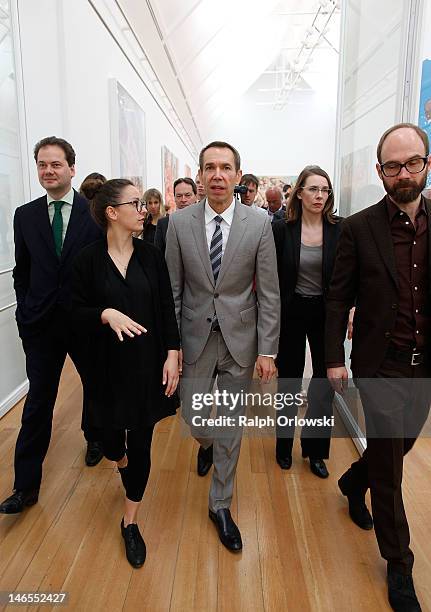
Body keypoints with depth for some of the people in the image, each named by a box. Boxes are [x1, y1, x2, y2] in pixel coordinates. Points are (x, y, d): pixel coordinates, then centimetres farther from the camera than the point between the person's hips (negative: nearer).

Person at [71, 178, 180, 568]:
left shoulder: (151, 256, -1)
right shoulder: (89, 260, -5)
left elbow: (167, 309, 0)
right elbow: (78, 314, -4)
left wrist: (172, 355, -5)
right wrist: (106, 313, -23)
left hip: (148, 364, 1)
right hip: (108, 368, 0)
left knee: (141, 444, 7)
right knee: (112, 442, 10)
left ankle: (130, 522, 29)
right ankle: (124, 466, 51)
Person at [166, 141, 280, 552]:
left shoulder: (259, 225, -6)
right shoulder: (180, 223, -3)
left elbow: (268, 292, -5)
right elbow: (172, 288, 0)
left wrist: (267, 349, -7)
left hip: (240, 339, 0)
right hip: (195, 337, 1)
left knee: (231, 424, 10)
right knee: (194, 417, 10)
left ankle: (220, 505, 31)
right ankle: (207, 445, 50)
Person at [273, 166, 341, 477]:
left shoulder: (340, 229, -4)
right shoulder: (281, 228, -7)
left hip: (326, 313, 1)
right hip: (291, 312, -1)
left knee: (325, 380, 9)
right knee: (289, 379, 13)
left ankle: (315, 449, 30)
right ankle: (284, 442, 35)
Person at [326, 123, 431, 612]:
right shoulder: (359, 228, -8)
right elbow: (339, 299, -5)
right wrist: (334, 360, -5)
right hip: (380, 366, -3)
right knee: (389, 465, 7)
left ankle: (353, 481, 54)